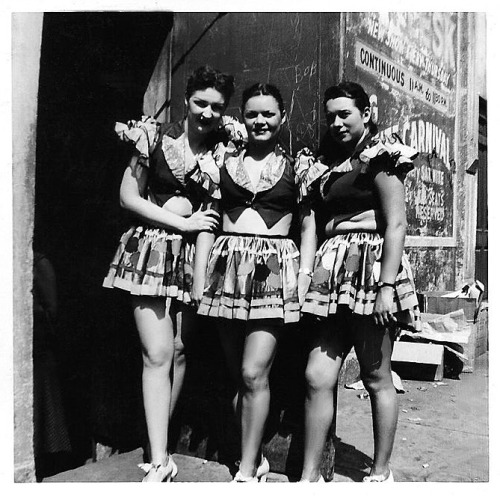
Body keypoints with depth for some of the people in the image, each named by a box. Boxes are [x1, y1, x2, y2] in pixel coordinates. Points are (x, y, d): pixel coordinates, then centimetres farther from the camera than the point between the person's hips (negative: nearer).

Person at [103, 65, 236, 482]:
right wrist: (183, 222, -6)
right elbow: (129, 197, -1)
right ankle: (160, 460, 3)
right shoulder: (155, 136, 1)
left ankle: (159, 446, 23)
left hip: (195, 255, 2)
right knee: (157, 354, -6)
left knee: (178, 350, 7)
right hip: (152, 251, -2)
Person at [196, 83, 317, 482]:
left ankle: (247, 471, 9)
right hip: (228, 267, 3)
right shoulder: (225, 158, 11)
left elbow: (309, 227, 8)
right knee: (237, 375, 8)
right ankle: (257, 459, 25)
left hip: (275, 270, -2)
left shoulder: (296, 167, 7)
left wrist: (304, 276, -2)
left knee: (254, 374, -8)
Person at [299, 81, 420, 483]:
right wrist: (314, 275, 9)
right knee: (317, 377, 0)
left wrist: (387, 286, -18)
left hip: (371, 269, -6)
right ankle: (310, 475, 12)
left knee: (377, 378, 5)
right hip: (334, 273, 6)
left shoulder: (380, 157, 0)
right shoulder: (332, 164, 21)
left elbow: (396, 224, -10)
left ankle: (381, 473, 22)